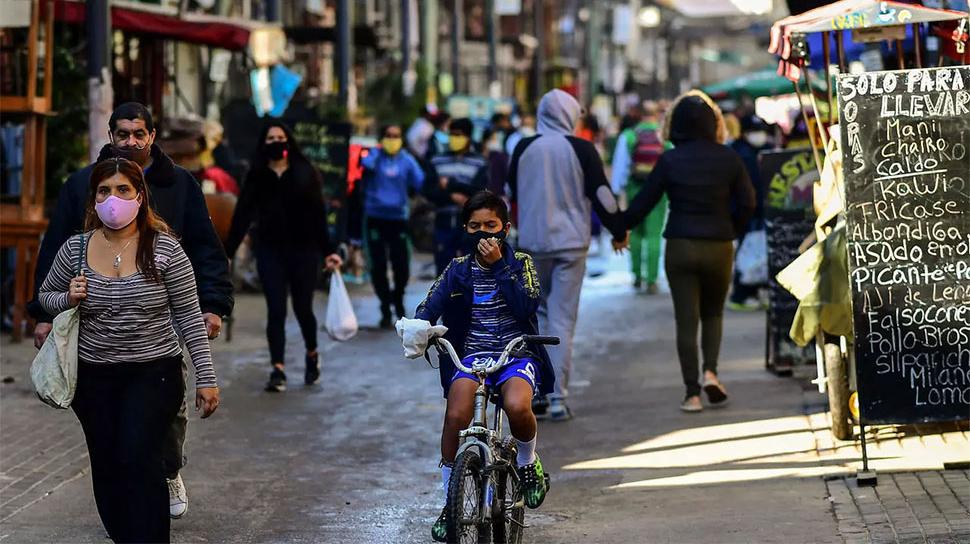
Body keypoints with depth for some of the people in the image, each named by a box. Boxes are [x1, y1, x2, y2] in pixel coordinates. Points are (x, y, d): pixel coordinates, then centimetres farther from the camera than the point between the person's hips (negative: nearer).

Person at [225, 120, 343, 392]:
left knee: (303, 307, 5)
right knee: (275, 310, -4)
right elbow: (242, 216, 1)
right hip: (270, 250, 1)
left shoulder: (305, 173, 1)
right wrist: (227, 252, -5)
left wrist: (328, 251, -3)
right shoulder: (257, 176, 3)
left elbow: (318, 214, 1)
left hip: (303, 250, -1)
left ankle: (312, 354, 32)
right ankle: (278, 370, -3)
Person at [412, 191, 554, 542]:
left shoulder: (520, 263, 6)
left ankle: (528, 462, 0)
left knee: (517, 407, -34)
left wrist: (499, 265, -14)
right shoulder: (459, 269, 10)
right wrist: (419, 328, -22)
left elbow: (527, 306, -11)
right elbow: (430, 307, 1)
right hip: (472, 354, 2)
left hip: (516, 353, -1)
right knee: (456, 417, -26)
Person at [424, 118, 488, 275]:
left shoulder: (479, 163, 3)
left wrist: (451, 184, -10)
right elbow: (429, 191, 0)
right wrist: (452, 196, -14)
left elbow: (480, 190, -10)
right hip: (444, 222, 2)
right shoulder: (438, 162, 9)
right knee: (443, 269, 3)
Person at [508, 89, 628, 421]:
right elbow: (601, 194, -5)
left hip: (532, 243, 3)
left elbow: (510, 194, 13)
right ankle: (558, 398, -4)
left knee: (539, 313, 17)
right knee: (563, 319, -1)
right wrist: (619, 231, 9)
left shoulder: (523, 149, 2)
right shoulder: (581, 149, -7)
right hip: (571, 244, -3)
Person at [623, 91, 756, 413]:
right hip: (718, 247, 1)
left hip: (680, 247, -1)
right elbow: (747, 203, 0)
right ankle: (710, 371, -3)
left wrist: (621, 226, 12)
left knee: (686, 320, 4)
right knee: (713, 314, 19)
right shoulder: (728, 159, -3)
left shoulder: (670, 161, -7)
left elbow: (645, 201, -3)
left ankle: (692, 394, 1)